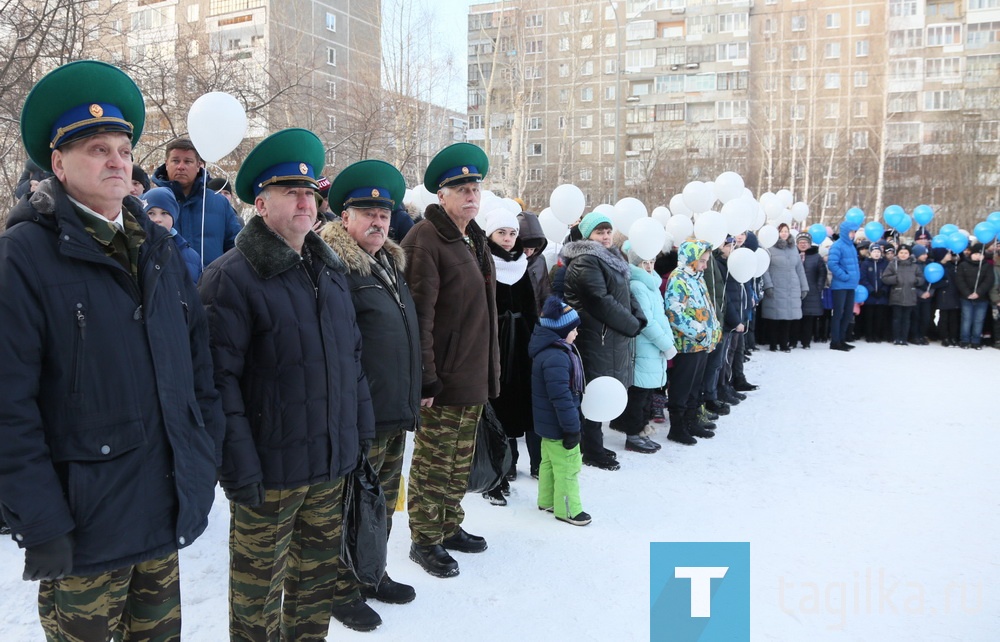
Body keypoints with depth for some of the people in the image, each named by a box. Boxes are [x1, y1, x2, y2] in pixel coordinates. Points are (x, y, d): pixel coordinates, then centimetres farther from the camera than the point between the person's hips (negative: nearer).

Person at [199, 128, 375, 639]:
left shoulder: (329, 270, 10)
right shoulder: (232, 277, -13)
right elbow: (219, 379, -17)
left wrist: (362, 428, 13)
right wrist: (238, 466, -18)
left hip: (333, 462, 7)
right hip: (270, 468, -6)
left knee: (319, 570, 21)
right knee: (259, 581, 11)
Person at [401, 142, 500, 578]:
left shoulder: (474, 240, 14)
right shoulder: (425, 239, -15)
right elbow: (419, 313, -20)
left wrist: (490, 370, 19)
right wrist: (425, 377, -22)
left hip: (474, 377, 9)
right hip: (443, 378, -9)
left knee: (460, 460, 18)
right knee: (433, 461, 3)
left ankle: (450, 527, 34)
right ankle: (424, 540, 18)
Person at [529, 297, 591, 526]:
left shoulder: (549, 350, 8)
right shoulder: (556, 358, -28)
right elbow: (561, 397, -29)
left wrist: (570, 424, 24)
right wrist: (572, 427, -23)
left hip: (548, 423, 11)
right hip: (559, 426, -11)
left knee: (549, 461, 21)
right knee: (568, 466, 2)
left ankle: (547, 500, 35)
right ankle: (567, 509, 14)